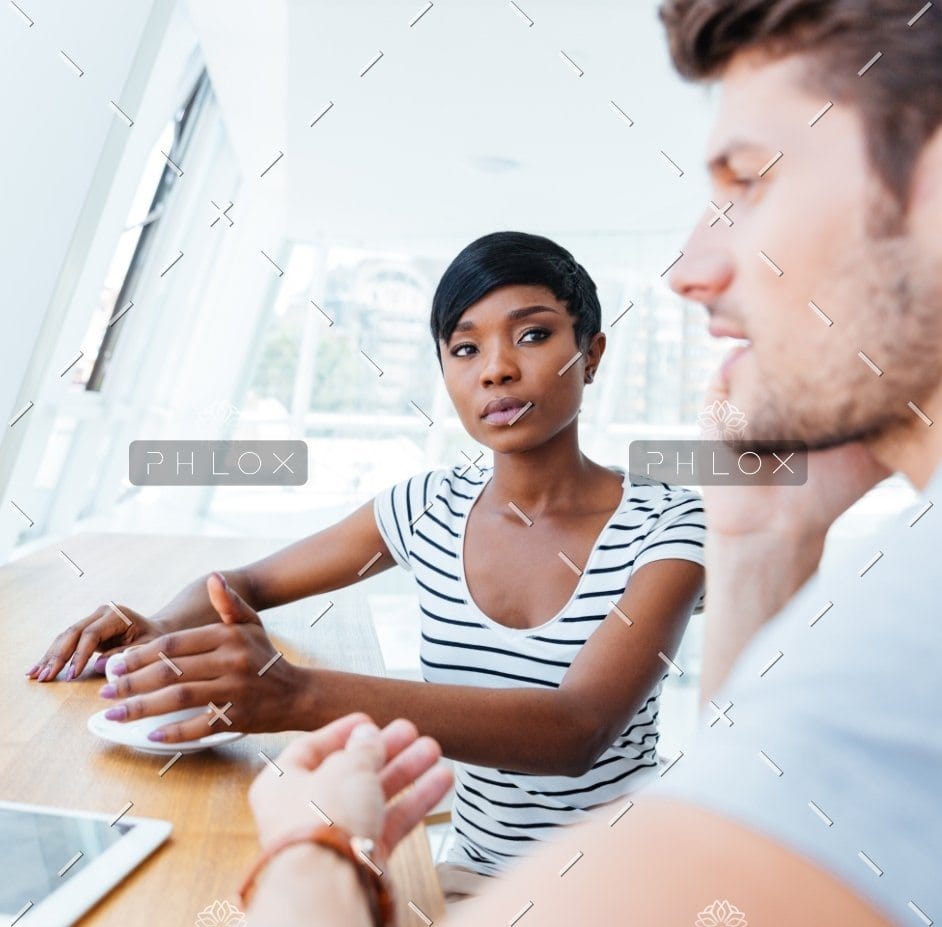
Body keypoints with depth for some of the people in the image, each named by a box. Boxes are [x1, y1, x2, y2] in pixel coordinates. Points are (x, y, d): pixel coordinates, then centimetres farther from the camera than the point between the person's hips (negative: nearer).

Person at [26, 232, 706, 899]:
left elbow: (579, 731, -30)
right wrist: (163, 633, -16)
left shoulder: (666, 527, -15)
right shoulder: (430, 509, -4)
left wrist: (301, 695, -41)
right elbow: (246, 580, 8)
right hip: (471, 872, 3)